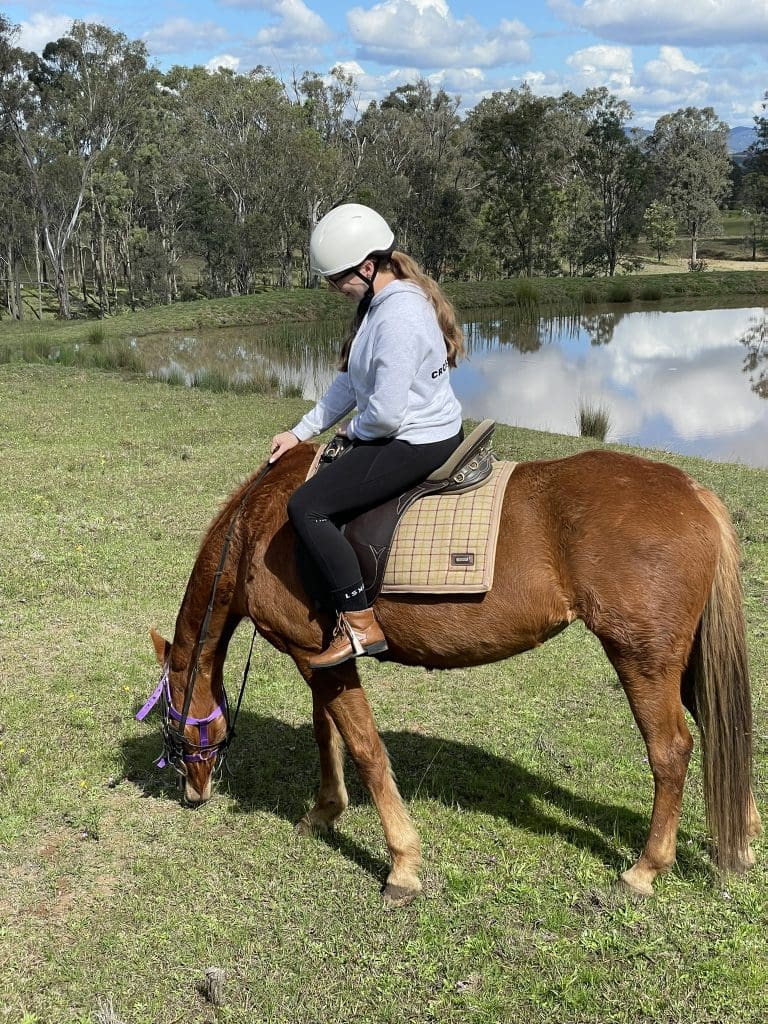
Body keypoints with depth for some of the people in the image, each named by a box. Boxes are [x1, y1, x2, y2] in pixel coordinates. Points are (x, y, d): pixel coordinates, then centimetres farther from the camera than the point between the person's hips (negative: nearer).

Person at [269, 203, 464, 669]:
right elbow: (350, 381, 15)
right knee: (324, 471, 25)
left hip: (416, 446, -11)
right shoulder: (384, 299, 8)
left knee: (307, 506, -12)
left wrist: (353, 431, -5)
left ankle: (361, 625, -7)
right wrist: (301, 432, 12)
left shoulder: (397, 316, -25)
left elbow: (385, 414, -27)